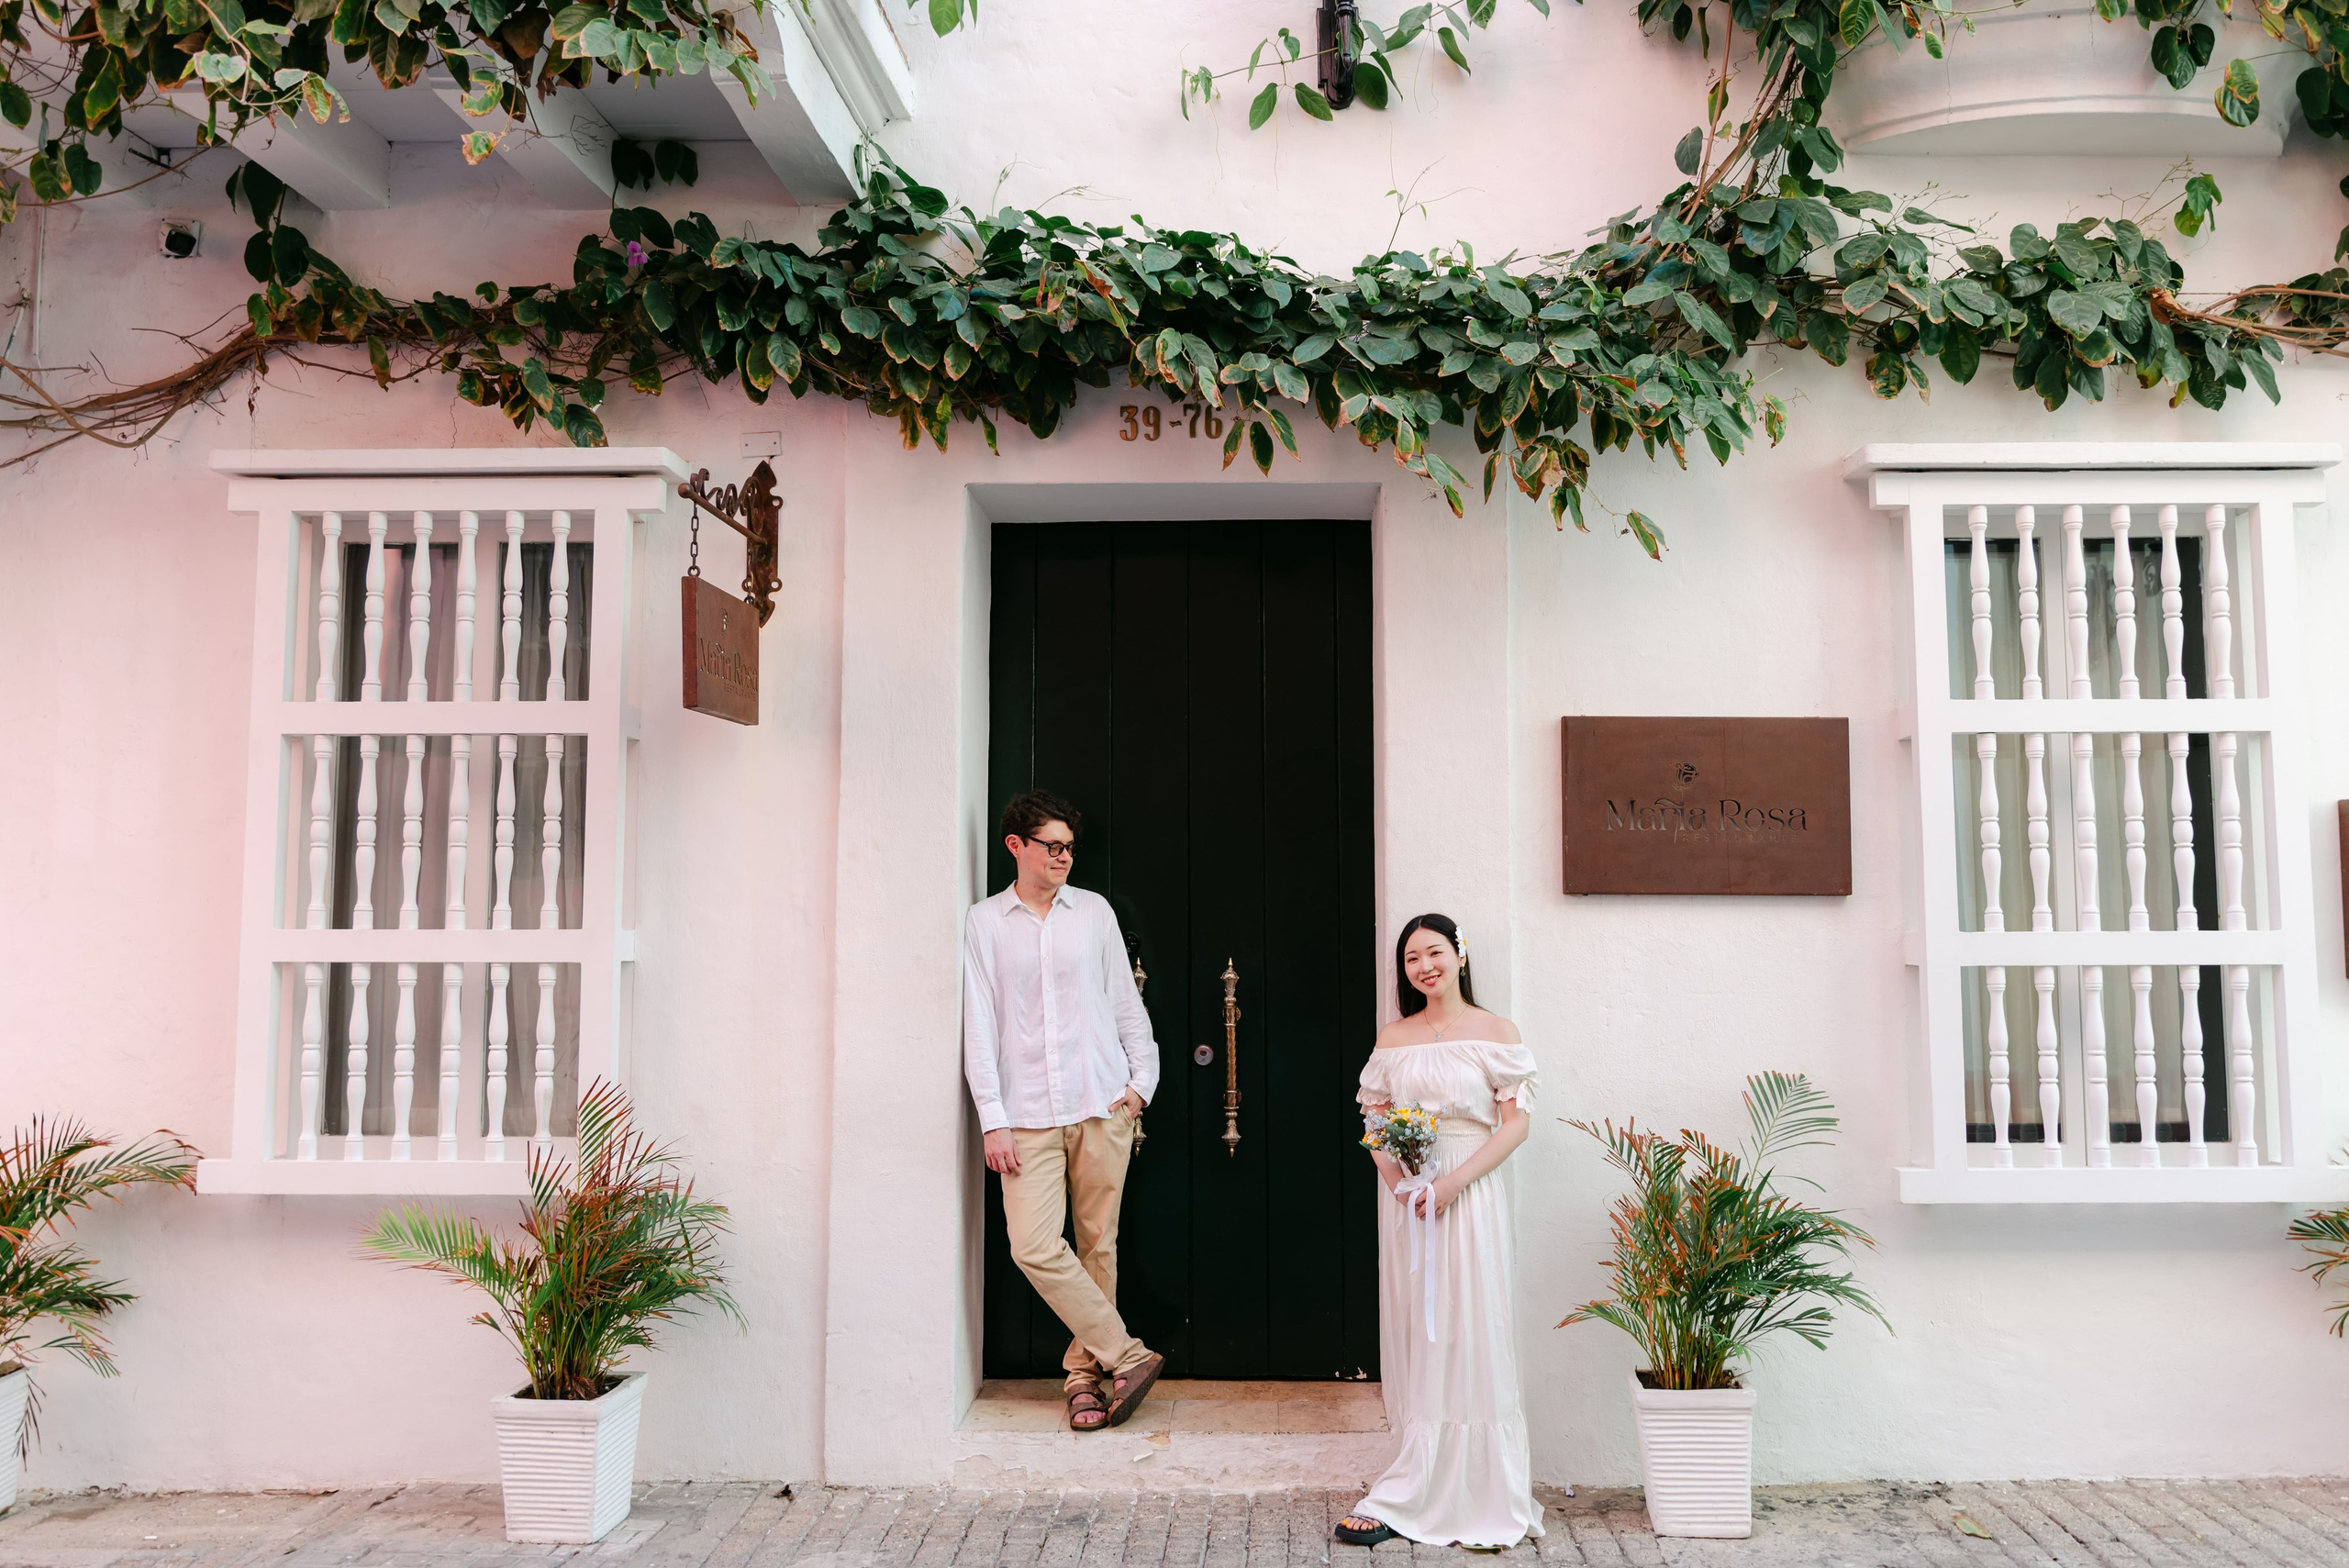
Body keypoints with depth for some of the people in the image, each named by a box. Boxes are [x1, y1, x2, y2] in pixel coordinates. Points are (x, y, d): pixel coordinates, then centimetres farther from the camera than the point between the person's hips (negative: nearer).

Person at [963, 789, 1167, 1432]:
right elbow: (978, 1025, 2)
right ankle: (1127, 1356, 1)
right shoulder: (984, 922, 5)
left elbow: (1126, 1003, 14)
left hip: (1102, 1106, 1)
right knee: (1035, 1247, -11)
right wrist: (993, 1120, -4)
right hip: (1028, 1116, -1)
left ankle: (1086, 1371, 18)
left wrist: (1142, 1079, 4)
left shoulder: (1094, 911, 10)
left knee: (1097, 1245, 4)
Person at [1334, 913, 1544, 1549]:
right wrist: (1398, 1178, -9)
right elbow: (1374, 1120, 9)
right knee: (1413, 1335, 6)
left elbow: (1515, 1123, -5)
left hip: (1469, 1194, -3)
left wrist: (1454, 1181, -15)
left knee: (1464, 1336, -3)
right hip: (1405, 1195, 3)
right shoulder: (1392, 1037, 9)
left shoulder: (1495, 1032, -1)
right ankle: (1423, 1489, 15)